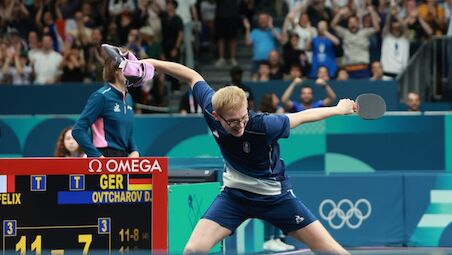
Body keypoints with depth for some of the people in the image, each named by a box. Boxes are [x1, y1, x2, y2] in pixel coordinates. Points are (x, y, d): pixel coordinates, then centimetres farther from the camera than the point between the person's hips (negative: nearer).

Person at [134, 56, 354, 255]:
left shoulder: (263, 126, -32)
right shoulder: (210, 107, -22)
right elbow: (193, 76, -4)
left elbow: (301, 117, -16)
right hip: (235, 193, 3)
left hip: (274, 195, -3)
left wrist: (338, 109, -3)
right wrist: (152, 63, -6)